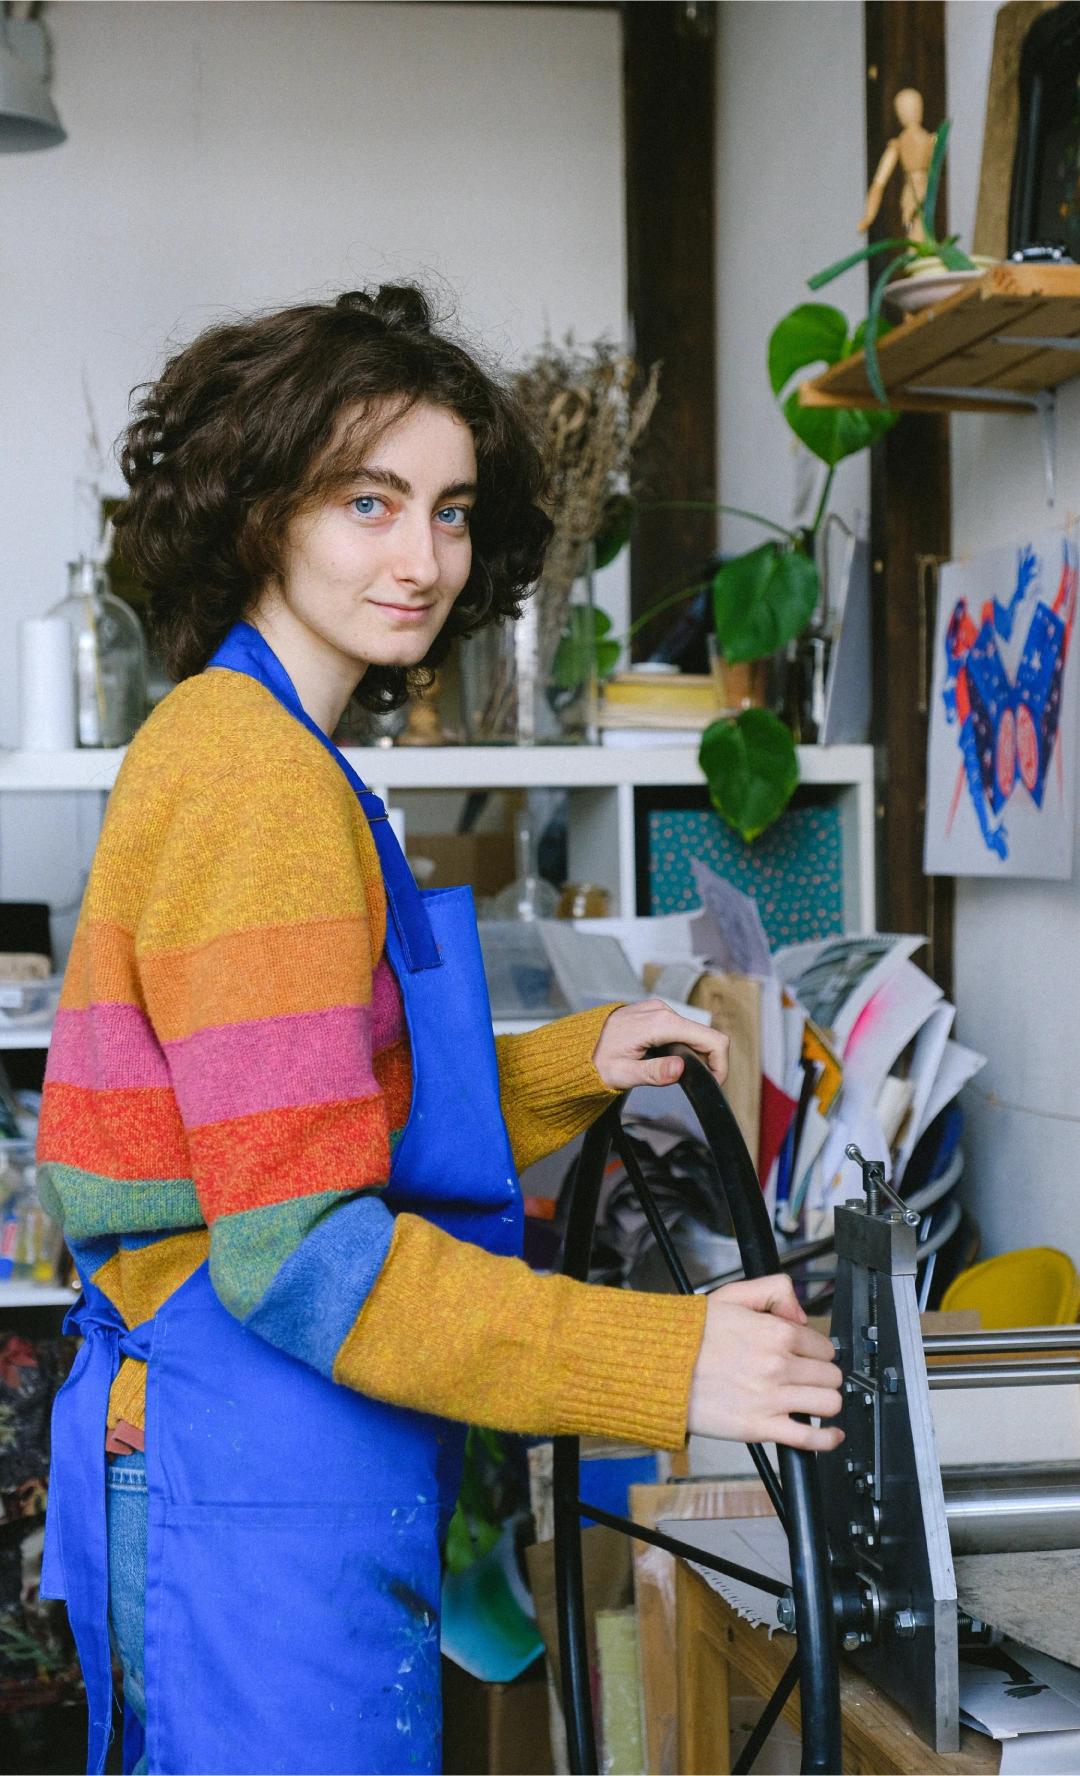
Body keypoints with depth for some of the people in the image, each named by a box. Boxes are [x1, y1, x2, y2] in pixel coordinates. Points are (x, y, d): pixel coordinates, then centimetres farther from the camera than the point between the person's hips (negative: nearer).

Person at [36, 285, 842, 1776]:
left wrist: (573, 1068, 10)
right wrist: (668, 1366, -22)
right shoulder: (260, 783, -18)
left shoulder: (237, 745, 13)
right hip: (262, 1496, -10)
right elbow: (302, 1246, -22)